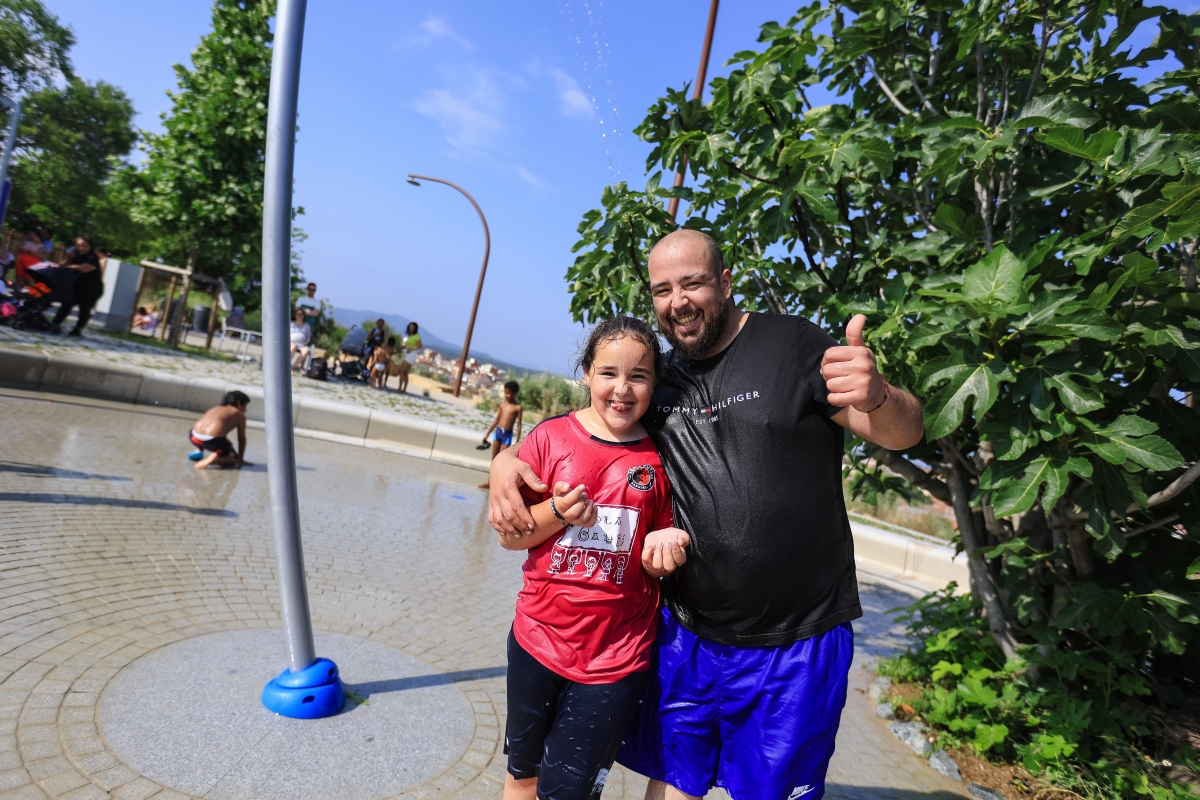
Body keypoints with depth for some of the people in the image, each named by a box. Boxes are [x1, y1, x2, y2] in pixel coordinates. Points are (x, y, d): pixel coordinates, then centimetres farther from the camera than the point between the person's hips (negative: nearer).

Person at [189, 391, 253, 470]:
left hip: (194, 437, 6)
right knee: (234, 459, 16)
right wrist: (241, 460, 26)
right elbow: (242, 440, 16)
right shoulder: (240, 415, 13)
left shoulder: (216, 408, 30)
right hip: (212, 440, -6)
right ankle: (213, 459, -13)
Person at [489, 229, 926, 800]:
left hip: (793, 649, -3)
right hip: (687, 636, 4)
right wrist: (507, 460, -9)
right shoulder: (658, 382, 6)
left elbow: (902, 433, -10)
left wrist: (877, 397, -35)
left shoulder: (793, 345, -8)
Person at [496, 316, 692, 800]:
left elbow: (661, 555, 5)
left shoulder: (661, 460, -5)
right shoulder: (551, 437, -7)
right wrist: (557, 512, -20)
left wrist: (668, 545, -17)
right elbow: (509, 536, -2)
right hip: (539, 640, 1)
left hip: (617, 658, -1)